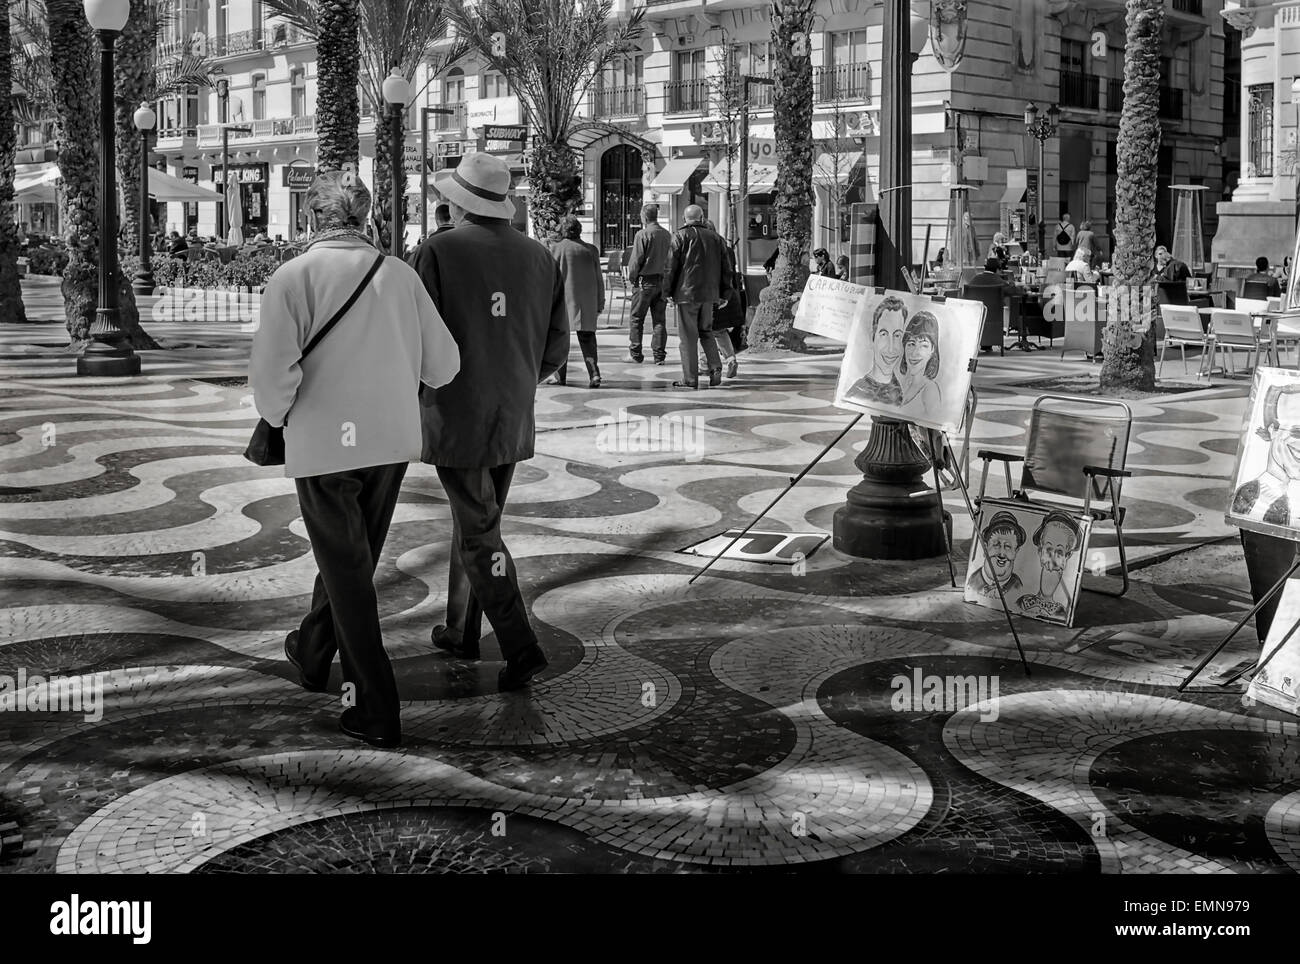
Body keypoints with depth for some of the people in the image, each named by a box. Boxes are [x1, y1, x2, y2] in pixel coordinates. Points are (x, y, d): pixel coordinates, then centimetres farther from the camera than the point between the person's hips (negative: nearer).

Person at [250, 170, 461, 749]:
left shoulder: (293, 277, -12)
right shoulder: (399, 274, -2)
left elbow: (272, 371, -21)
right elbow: (443, 364, 0)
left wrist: (278, 416, 0)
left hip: (324, 445, -4)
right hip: (393, 441, 4)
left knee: (347, 570, 4)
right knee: (354, 558, 23)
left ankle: (378, 714, 3)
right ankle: (311, 655, 45)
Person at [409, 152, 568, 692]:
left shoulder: (437, 253, -12)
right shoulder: (539, 257, 4)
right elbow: (556, 347, 7)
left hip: (456, 419, -5)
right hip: (514, 421, 6)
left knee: (479, 534, -1)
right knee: (475, 521, 20)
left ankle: (521, 650, -7)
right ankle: (460, 632, 31)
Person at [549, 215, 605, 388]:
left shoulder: (557, 249, -4)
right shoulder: (591, 250, 5)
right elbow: (598, 278, 8)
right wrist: (600, 302, 15)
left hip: (564, 300, -3)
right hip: (587, 302, 3)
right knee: (587, 338, 6)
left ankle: (559, 375, 11)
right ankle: (594, 373, -7)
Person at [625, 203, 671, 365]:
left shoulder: (642, 234, -12)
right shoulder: (667, 235, 5)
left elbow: (636, 260, -12)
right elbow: (670, 259, 9)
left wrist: (631, 277, 1)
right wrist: (665, 275, 15)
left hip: (645, 280, -5)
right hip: (662, 281, 5)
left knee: (637, 318, 6)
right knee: (659, 320, 7)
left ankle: (636, 352, 8)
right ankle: (659, 354, 7)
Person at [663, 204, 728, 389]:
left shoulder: (681, 235, -4)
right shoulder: (715, 237, 11)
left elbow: (671, 265, -8)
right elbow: (724, 267, 13)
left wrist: (666, 291, -2)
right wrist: (723, 294, 18)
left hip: (687, 292, -5)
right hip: (709, 294, 5)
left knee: (688, 336, -1)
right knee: (706, 331, 19)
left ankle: (690, 378, 0)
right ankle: (715, 368, 3)